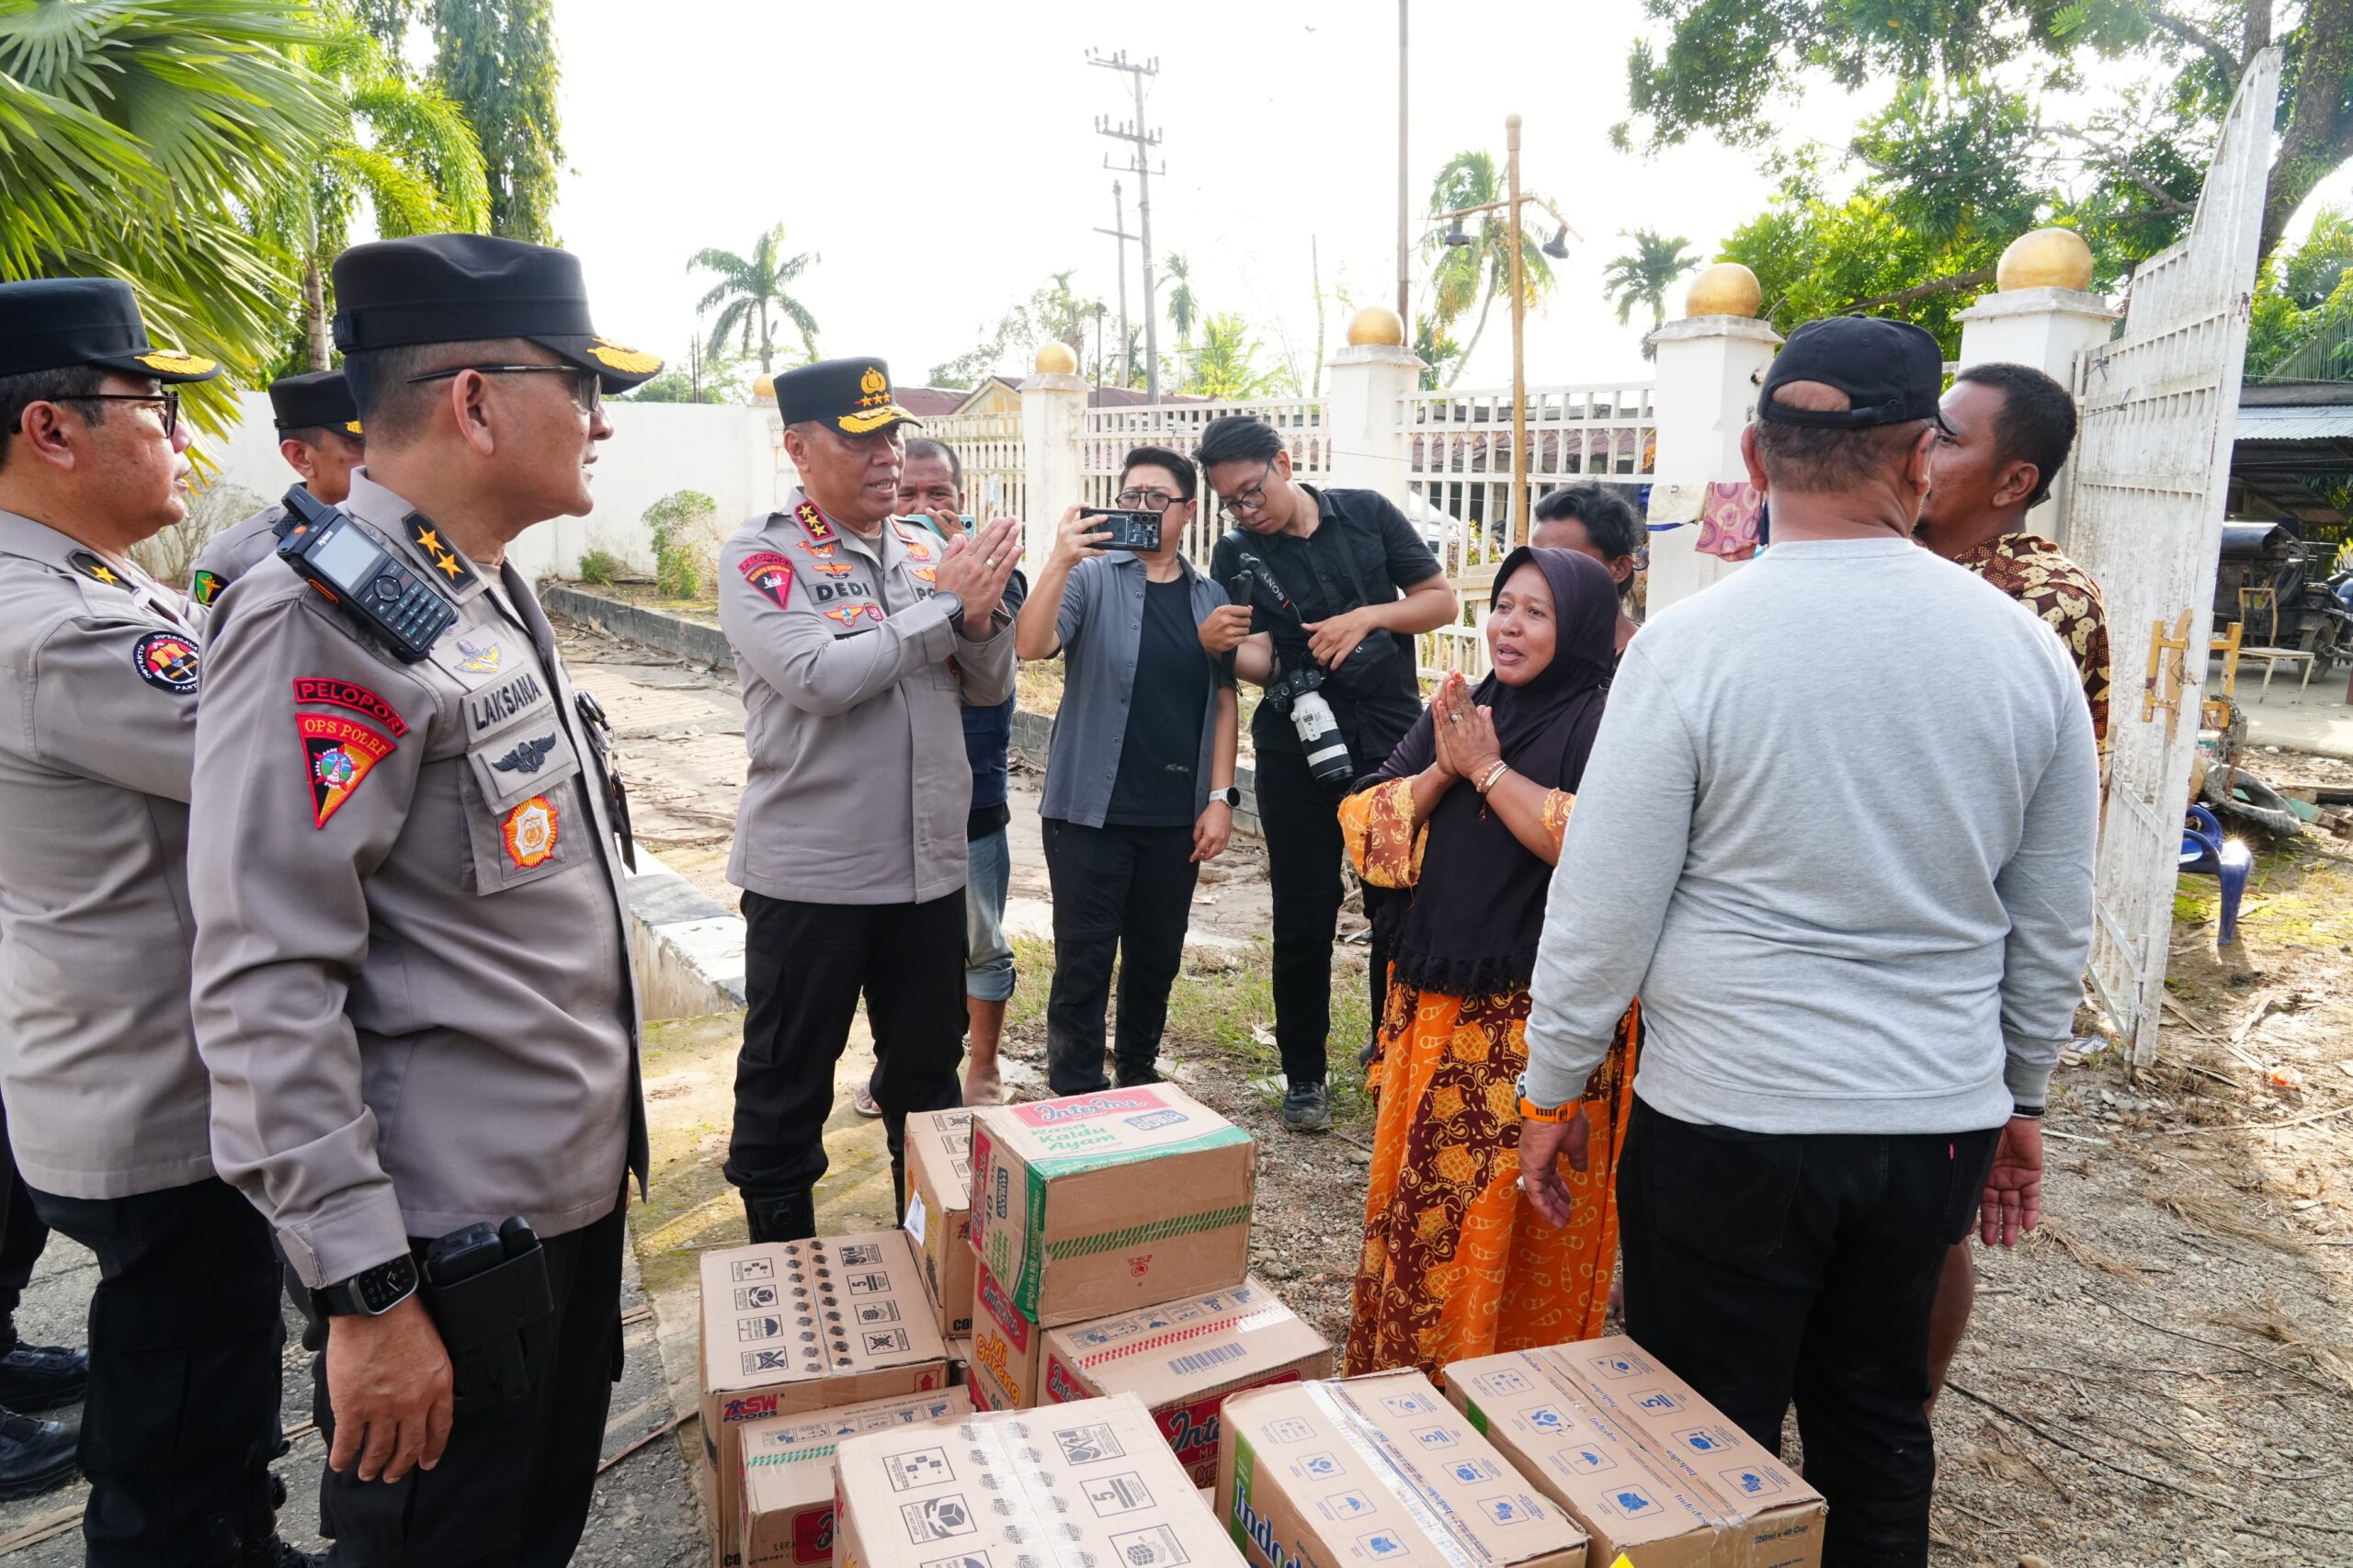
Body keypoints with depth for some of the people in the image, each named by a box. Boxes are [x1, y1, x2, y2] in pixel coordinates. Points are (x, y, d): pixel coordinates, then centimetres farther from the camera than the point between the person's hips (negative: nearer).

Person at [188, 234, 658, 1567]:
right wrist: (366, 1291, -22)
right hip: (449, 1243, -8)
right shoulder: (329, 619, -20)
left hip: (577, 1192, 9)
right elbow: (267, 984, -24)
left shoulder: (495, 593, 10)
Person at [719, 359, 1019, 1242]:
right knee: (786, 1085, 10)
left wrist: (984, 616, -14)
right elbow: (820, 677, -23)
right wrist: (945, 606, -15)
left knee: (928, 1071, 19)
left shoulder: (929, 552, 7)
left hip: (929, 866, 5)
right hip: (809, 874, -5)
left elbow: (991, 688, 7)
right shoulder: (760, 558, -7)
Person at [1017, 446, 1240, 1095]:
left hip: (1177, 816, 4)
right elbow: (1031, 646, -19)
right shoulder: (1091, 579, -3)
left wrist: (1220, 797, 2)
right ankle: (1075, 1097, 12)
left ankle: (1138, 1072, 32)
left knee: (1157, 955, 14)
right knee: (1084, 960, 1)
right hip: (1090, 807, -3)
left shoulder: (1210, 598, 8)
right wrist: (1060, 561, -31)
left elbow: (1224, 699, 9)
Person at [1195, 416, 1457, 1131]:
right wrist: (1221, 647, -33)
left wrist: (1370, 617, -14)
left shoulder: (1369, 514, 2)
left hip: (1393, 742, 0)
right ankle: (1304, 1076, 18)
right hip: (1297, 752, 0)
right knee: (1303, 919, 3)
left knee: (1400, 910, 6)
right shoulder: (1237, 555, 1)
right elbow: (1262, 663, -10)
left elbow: (1442, 600, 4)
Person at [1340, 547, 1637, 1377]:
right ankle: (1399, 1377, 33)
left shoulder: (1604, 723, -8)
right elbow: (1363, 822, 6)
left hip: (1539, 1016, -6)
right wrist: (1442, 770, -11)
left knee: (1509, 1223, 0)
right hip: (1433, 1001, 6)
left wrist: (1489, 767, -16)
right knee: (1410, 1196, 15)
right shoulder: (1457, 711, 11)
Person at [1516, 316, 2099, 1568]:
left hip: (1727, 1127, -4)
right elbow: (2053, 926, 8)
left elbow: (1602, 909, -11)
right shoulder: (2028, 651, -1)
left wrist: (1552, 1091, 2)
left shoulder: (1688, 644, -15)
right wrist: (2020, 1102, 21)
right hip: (1941, 1120, 5)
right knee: (1879, 1432, 23)